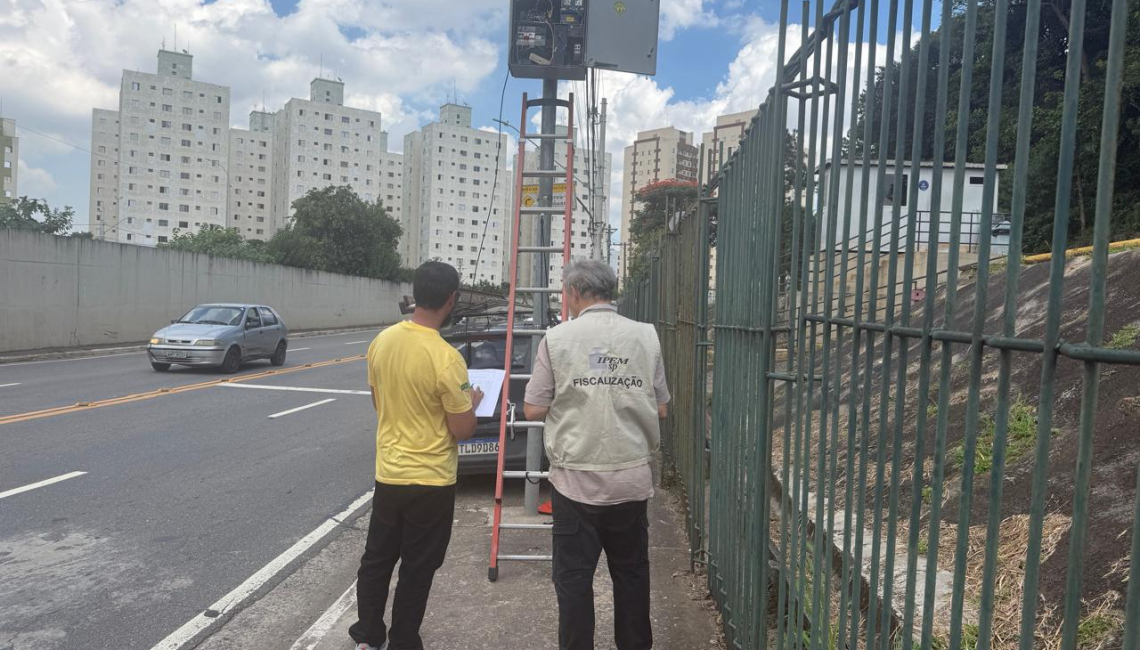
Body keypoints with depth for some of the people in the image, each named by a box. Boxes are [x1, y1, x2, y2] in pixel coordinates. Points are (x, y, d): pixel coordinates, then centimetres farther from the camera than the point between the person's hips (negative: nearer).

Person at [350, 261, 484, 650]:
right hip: (430, 481, -6)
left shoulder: (381, 341, -3)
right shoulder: (446, 358, -23)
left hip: (387, 472, 6)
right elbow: (463, 430, -17)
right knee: (416, 570, 10)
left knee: (376, 559, 20)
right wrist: (470, 402, 3)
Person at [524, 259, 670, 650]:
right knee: (632, 572, 17)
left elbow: (533, 410, -5)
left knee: (573, 575, 9)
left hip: (576, 478, -3)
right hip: (632, 477, 3)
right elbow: (660, 409, 6)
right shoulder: (646, 335, -1)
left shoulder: (558, 338, -8)